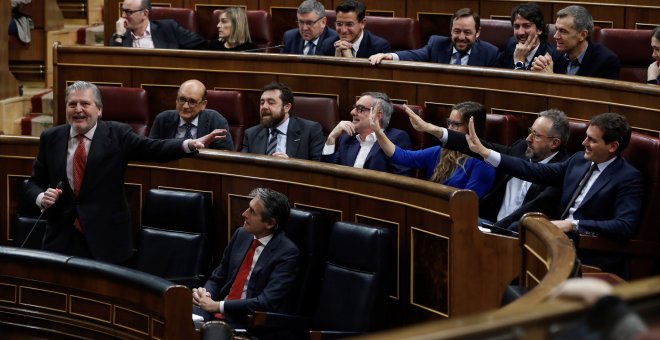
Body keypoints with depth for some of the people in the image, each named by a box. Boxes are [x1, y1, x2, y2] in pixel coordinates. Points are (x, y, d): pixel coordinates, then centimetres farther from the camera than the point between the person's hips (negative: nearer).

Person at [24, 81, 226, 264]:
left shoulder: (117, 135, -1)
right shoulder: (51, 138, 6)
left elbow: (154, 149, -13)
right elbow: (33, 183, 11)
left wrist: (190, 144, -29)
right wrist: (41, 197, -11)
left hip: (106, 241, -2)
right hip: (62, 239, 2)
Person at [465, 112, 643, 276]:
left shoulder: (629, 178, -9)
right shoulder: (579, 160, 13)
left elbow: (624, 227, -20)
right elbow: (537, 171, 13)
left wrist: (573, 225, -22)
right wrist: (484, 152, 9)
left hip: (591, 258, -7)